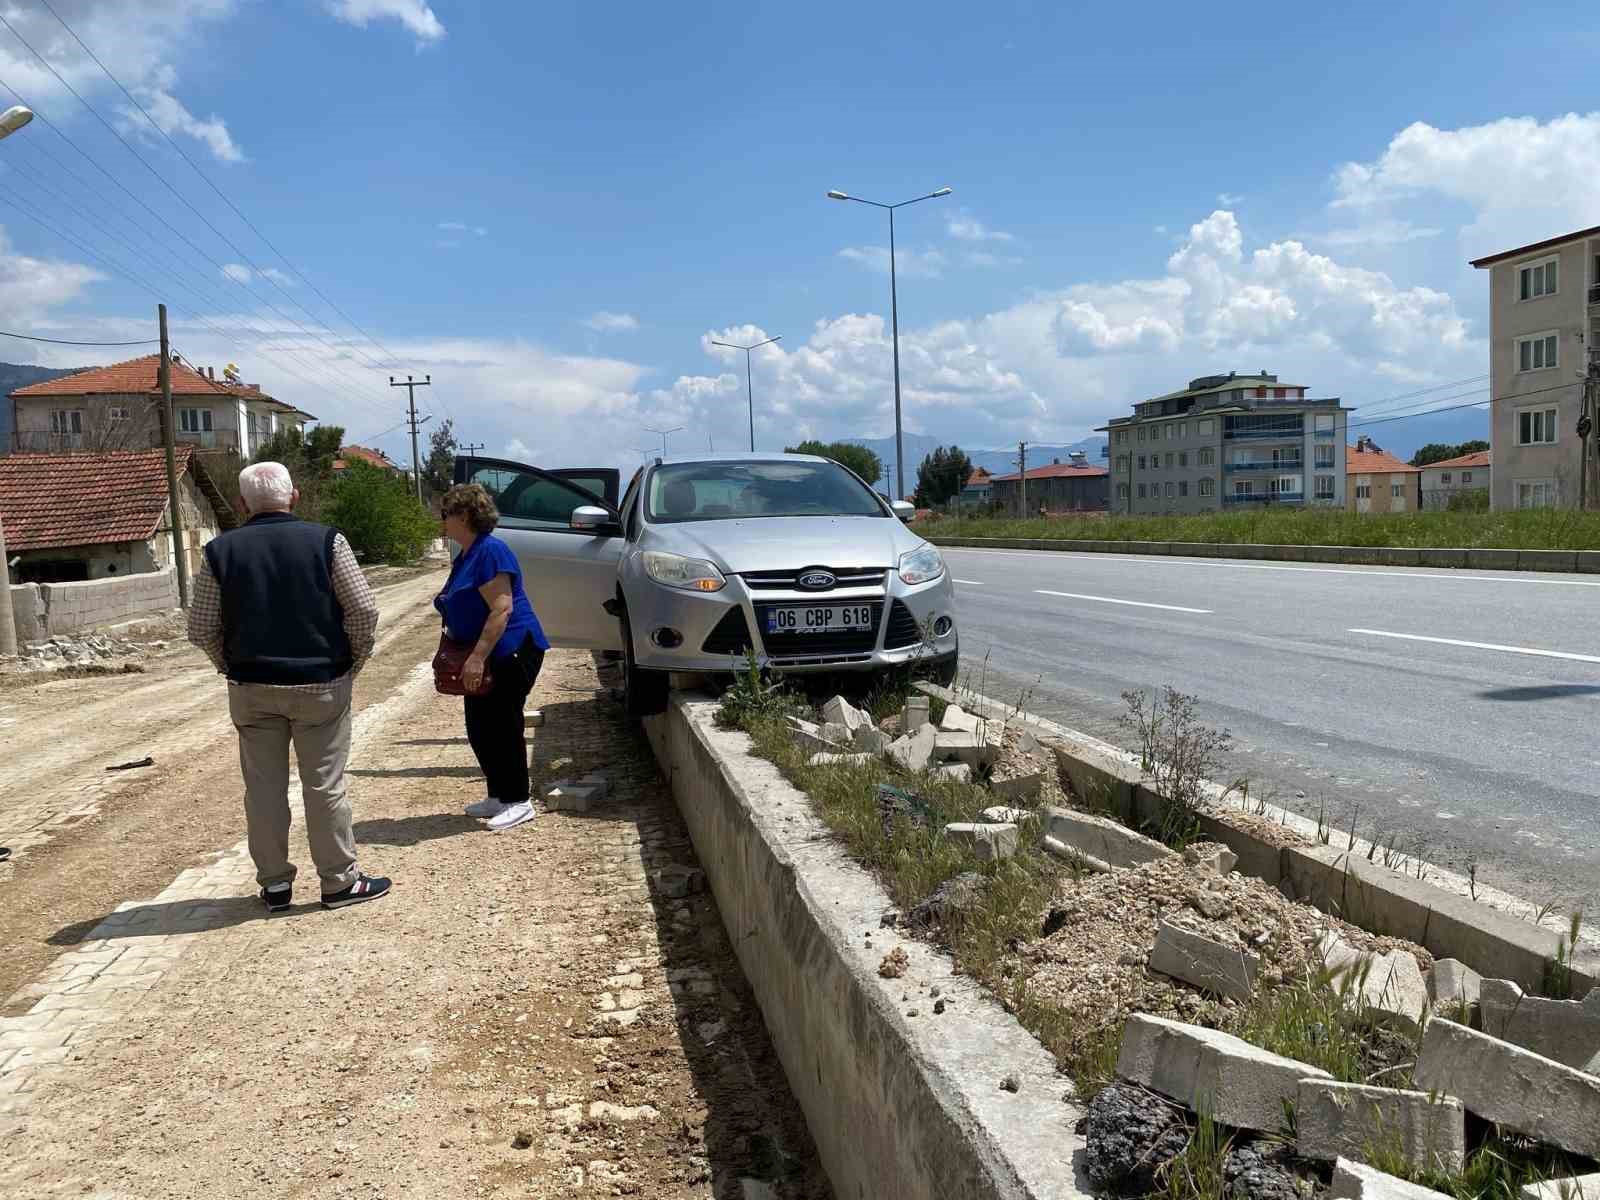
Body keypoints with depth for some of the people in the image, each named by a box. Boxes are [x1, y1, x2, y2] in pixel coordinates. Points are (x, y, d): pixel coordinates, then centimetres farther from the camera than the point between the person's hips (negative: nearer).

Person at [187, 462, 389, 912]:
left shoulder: (221, 550, -1)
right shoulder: (325, 541, -6)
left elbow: (200, 628, 1)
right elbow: (364, 610, -10)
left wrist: (234, 668, 14)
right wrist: (353, 663, 4)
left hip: (252, 689, 2)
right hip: (320, 685, -2)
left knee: (264, 788, 10)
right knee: (325, 785, 5)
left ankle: (274, 884, 19)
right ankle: (340, 881, 13)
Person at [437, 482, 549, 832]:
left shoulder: (491, 551, -16)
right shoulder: (465, 556, 14)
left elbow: (502, 609, -24)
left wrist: (477, 657, -26)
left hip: (510, 654, -10)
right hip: (484, 658, 10)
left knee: (502, 726, -4)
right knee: (479, 728, 12)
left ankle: (518, 802, 6)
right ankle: (498, 795, 23)